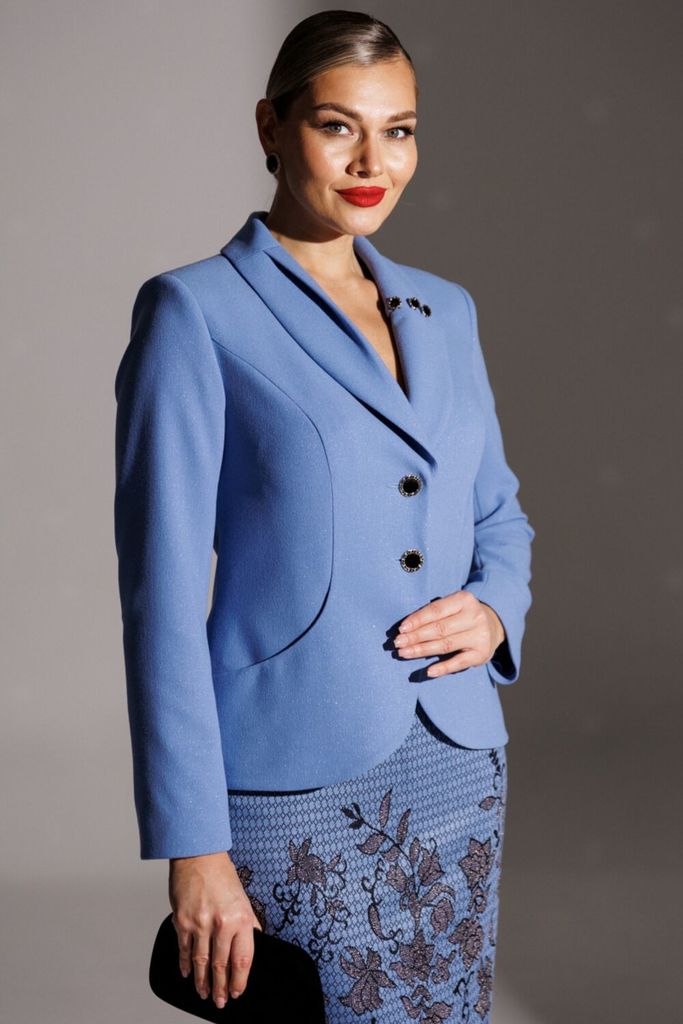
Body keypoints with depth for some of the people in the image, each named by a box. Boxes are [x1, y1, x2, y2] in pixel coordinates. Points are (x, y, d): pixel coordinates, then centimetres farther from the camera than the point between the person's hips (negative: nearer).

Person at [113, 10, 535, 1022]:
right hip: (292, 784, -5)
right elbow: (164, 593, -11)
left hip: (456, 769, 6)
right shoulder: (195, 311, -7)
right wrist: (192, 847, -14)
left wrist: (496, 611, -2)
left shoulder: (445, 310, 11)